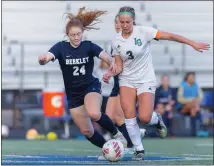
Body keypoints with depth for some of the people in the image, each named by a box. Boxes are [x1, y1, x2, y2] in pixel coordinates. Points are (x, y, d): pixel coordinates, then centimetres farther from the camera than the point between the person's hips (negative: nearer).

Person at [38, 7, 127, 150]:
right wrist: (43, 59, -52)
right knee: (86, 131, 5)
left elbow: (104, 55, -27)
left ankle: (117, 134, -8)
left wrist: (112, 62, -51)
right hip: (73, 94, 3)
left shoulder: (89, 46, -10)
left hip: (91, 87, -3)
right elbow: (47, 57, -27)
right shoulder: (61, 47, -9)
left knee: (94, 114, -33)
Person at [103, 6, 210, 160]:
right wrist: (110, 73, -17)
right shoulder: (116, 41, -1)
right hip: (127, 81, 3)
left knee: (144, 118, -15)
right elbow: (119, 66, 4)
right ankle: (139, 150, 5)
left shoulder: (143, 32, -14)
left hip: (146, 80, -3)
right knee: (129, 116, -11)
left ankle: (157, 120, 23)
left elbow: (170, 36, -16)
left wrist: (193, 43, -21)